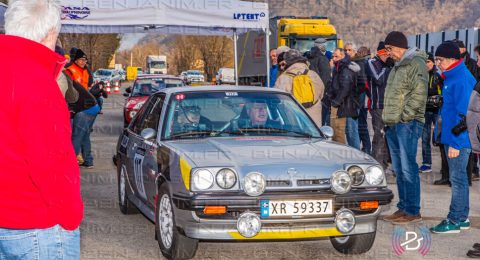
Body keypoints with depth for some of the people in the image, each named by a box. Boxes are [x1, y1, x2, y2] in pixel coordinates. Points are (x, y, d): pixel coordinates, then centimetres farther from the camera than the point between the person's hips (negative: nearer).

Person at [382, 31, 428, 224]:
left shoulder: (416, 63, -9)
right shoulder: (398, 66, 21)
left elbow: (419, 93, -18)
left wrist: (405, 115, -18)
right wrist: (388, 119, 16)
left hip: (408, 124, -10)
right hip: (393, 125, 10)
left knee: (408, 168, -9)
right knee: (399, 170, 12)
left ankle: (413, 211, -6)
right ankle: (403, 208, 18)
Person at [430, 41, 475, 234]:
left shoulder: (462, 79, -17)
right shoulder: (452, 77, 13)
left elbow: (463, 113, -21)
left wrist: (456, 142, -21)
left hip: (458, 139, -10)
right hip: (452, 138, 10)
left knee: (457, 178, -4)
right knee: (459, 178, 15)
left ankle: (455, 221, 2)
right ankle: (462, 218, 24)